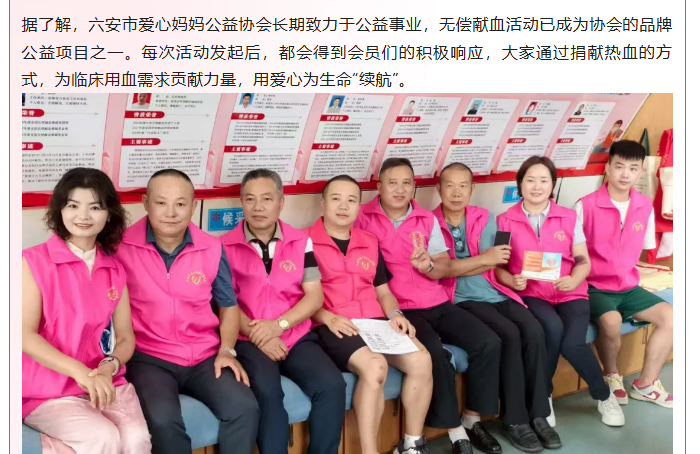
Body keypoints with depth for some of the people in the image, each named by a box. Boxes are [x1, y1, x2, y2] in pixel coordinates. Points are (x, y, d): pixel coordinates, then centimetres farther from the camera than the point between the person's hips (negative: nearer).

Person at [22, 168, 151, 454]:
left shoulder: (114, 271, 9)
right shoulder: (34, 261, -5)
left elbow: (125, 338, 9)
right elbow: (25, 334, -12)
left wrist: (108, 367, -12)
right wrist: (81, 373, -22)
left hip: (102, 382, 4)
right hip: (46, 390, -4)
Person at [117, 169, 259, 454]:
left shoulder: (211, 249, 3)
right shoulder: (122, 247, -7)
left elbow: (229, 305, 14)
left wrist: (227, 350, 1)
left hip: (205, 356, 3)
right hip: (149, 357, -3)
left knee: (245, 409, -20)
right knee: (163, 419, -31)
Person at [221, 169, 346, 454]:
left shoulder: (300, 242, 9)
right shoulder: (226, 246, 3)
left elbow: (314, 296, 3)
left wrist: (278, 325, -12)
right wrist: (257, 335, -15)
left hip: (297, 336, 3)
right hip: (249, 341, -2)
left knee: (332, 385, -22)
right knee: (267, 390, -32)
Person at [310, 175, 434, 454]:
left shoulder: (369, 243, 21)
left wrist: (395, 314, 3)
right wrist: (328, 318, -16)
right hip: (332, 327, -6)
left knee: (421, 360, -19)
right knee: (375, 366, -33)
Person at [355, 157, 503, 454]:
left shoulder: (427, 219, 11)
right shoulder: (363, 218, -2)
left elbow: (445, 268, 8)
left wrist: (428, 265, -17)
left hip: (437, 303, 6)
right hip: (399, 308, -5)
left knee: (488, 343, -9)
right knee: (435, 355, -30)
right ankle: (455, 430, -12)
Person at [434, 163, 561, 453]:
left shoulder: (485, 218, 9)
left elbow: (492, 266, -1)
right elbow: (442, 269, -13)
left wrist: (458, 266, -14)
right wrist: (483, 259, -19)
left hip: (497, 293, 4)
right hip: (463, 299, -4)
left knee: (533, 331, -21)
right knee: (509, 334, -26)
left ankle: (538, 414, -10)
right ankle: (516, 418, -13)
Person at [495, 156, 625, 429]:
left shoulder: (568, 217, 8)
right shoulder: (505, 221, 2)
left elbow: (583, 261, 8)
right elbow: (497, 266, 3)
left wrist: (573, 280, -13)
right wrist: (512, 281, -18)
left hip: (569, 292, 1)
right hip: (530, 294, -1)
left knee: (572, 343, -26)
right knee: (553, 328, -34)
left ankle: (603, 396, 6)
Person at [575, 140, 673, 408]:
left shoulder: (645, 207, 3)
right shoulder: (586, 206, -13)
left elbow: (643, 249, 16)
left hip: (628, 287, 6)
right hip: (595, 287, -6)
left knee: (670, 316, -10)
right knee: (611, 320, -33)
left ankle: (645, 384, 6)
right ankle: (611, 376, -1)